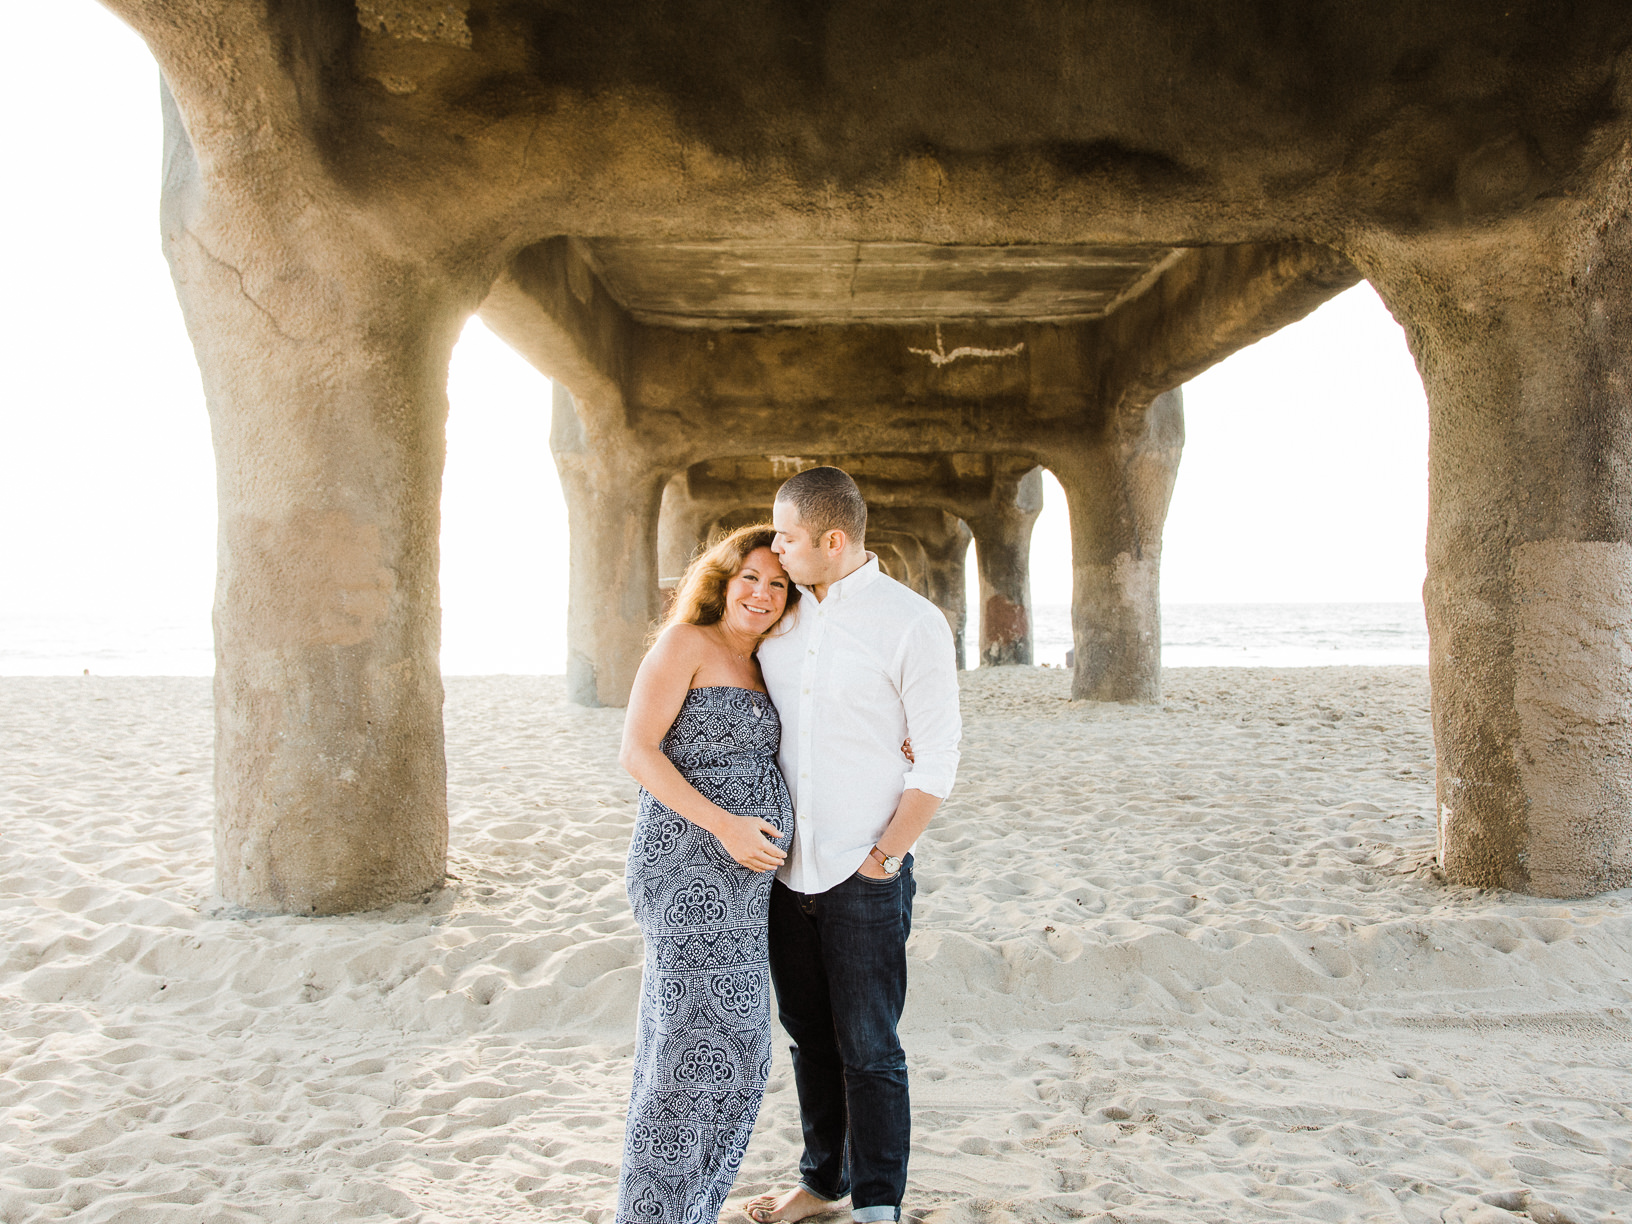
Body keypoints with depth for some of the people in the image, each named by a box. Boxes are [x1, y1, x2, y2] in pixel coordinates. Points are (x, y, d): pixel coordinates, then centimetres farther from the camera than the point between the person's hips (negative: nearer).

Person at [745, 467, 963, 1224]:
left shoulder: (913, 623, -11)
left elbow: (937, 762, -10)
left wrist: (882, 860, -11)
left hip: (864, 876, -5)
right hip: (786, 869, 5)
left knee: (867, 1049, 5)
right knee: (810, 1036, 17)